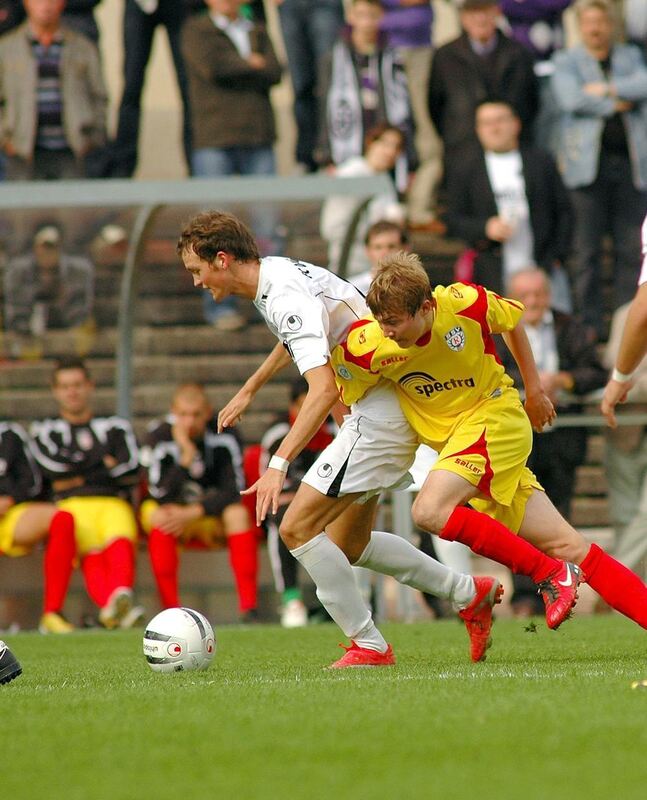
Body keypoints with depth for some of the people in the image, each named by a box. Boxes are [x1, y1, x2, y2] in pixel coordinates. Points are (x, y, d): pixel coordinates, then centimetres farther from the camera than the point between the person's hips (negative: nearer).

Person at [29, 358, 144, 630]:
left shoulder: (114, 427, 26)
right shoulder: (45, 430, 24)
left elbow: (130, 470, 8)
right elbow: (52, 466, 2)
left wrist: (80, 473, 5)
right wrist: (105, 465, 8)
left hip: (112, 503, 1)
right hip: (71, 505, -1)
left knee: (120, 543, -37)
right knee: (92, 553, -35)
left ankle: (121, 595, -66)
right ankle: (111, 605, -64)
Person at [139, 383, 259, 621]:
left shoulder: (224, 436, -12)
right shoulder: (159, 437, -15)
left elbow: (233, 492, -16)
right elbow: (162, 494, -23)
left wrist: (193, 513, -26)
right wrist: (187, 456, -32)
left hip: (212, 515, 1)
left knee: (238, 513, -29)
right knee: (160, 516, -33)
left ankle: (248, 608, -33)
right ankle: (170, 609, -35)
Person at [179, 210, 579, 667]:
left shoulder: (287, 298, -22)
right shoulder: (276, 274, 10)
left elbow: (324, 390, -33)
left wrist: (279, 464, -39)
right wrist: (248, 391, 44)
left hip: (381, 414, -10)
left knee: (297, 528, -11)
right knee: (346, 544, 16)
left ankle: (369, 646, -5)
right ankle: (469, 594, 21)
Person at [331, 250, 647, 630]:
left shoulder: (465, 303, -18)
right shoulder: (368, 347, -15)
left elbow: (512, 318, 4)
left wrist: (534, 389, 12)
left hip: (495, 417, -4)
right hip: (448, 435, 4)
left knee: (430, 510, -27)